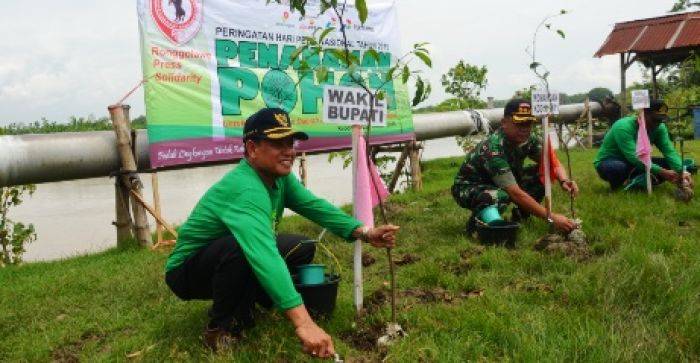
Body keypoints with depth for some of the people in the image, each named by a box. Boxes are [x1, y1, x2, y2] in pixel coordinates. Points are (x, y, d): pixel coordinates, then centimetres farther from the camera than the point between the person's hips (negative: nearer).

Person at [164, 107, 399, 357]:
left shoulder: (279, 176, -6)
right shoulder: (244, 189, -35)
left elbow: (315, 206, -7)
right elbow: (263, 255, -47)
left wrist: (365, 233, -22)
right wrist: (303, 323, -55)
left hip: (236, 265, 8)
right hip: (187, 272, -8)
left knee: (302, 248, 2)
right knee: (240, 246, -36)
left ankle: (242, 306, 13)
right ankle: (220, 327, -12)